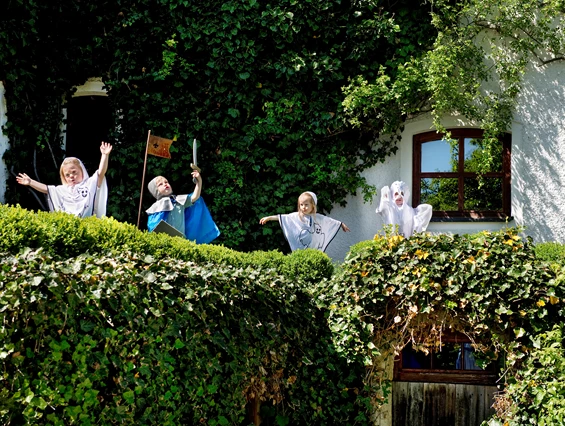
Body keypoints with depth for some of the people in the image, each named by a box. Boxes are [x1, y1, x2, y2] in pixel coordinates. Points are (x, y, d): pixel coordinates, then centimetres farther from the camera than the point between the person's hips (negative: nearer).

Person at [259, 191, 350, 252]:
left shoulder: (319, 218, 6)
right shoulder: (296, 216, -1)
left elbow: (331, 221, 19)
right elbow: (283, 217, -6)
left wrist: (342, 224, 29)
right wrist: (269, 218, -14)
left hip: (315, 251, 2)